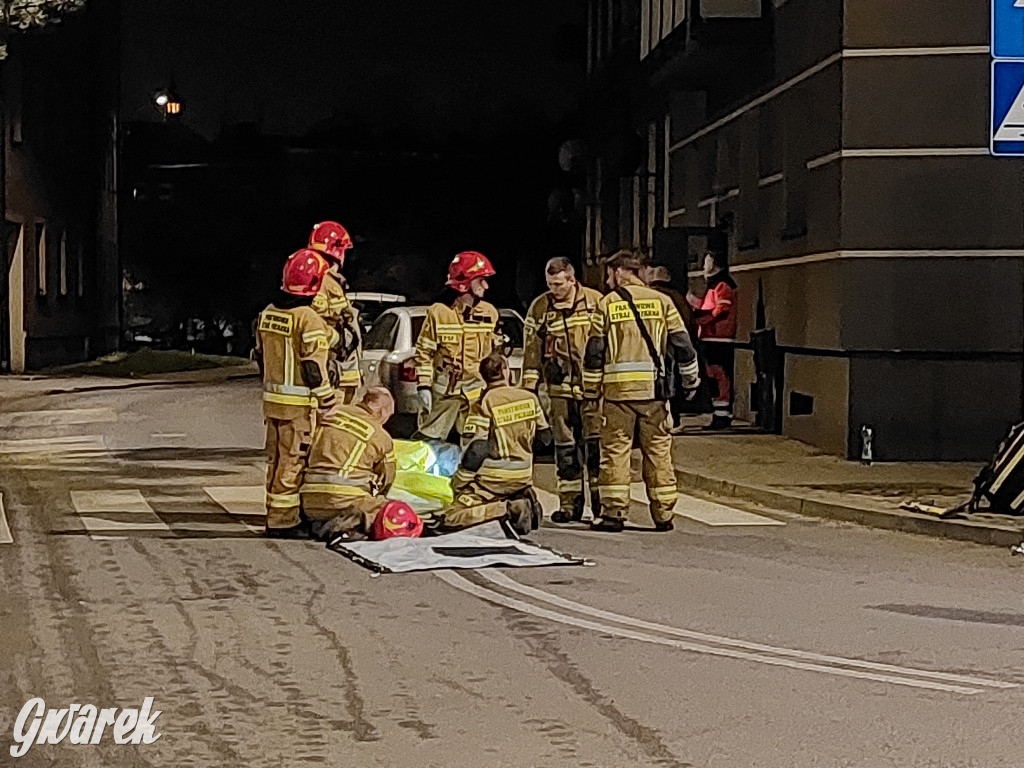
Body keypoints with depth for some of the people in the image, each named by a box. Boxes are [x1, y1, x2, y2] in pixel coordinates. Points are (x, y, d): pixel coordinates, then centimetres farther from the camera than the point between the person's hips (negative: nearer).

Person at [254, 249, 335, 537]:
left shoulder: (267, 314, 8)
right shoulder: (309, 319, -17)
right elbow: (314, 368, -18)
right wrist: (329, 405, -12)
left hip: (272, 398, 8)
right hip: (299, 403, -8)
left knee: (276, 459, 16)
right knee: (293, 460, -3)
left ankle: (275, 515, 23)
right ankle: (283, 521, -1)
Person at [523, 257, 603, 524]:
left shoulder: (595, 301, 0)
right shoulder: (540, 307, 4)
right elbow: (531, 349, 9)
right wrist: (529, 386, 6)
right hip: (560, 387, 2)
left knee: (596, 443, -5)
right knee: (565, 446, 4)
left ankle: (601, 499, 2)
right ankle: (570, 502, 11)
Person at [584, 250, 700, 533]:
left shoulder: (608, 303, 2)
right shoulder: (662, 301, 7)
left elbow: (595, 350, 2)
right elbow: (682, 344, 7)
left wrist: (592, 386, 10)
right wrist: (690, 378, 19)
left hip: (618, 387, -2)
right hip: (653, 388, 2)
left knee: (615, 449, 2)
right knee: (658, 449, 7)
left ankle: (614, 512, -1)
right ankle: (663, 514, 8)